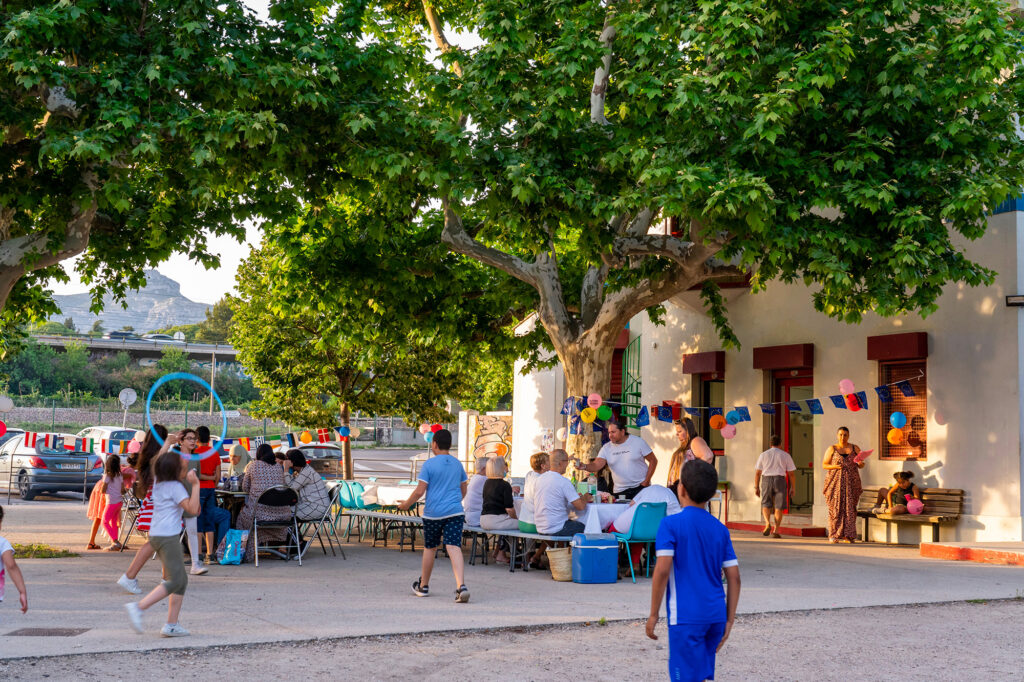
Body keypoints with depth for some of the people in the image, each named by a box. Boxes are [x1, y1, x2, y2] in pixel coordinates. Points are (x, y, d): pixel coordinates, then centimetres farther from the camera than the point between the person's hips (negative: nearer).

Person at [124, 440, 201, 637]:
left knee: (182, 580, 10)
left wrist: (167, 443, 41)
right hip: (168, 537, -9)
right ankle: (138, 607, -21)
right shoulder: (175, 487, -12)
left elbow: (158, 462, 32)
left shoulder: (159, 481, 11)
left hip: (157, 535, 9)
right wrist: (195, 485, -18)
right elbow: (192, 509, -20)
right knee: (175, 581, -10)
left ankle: (172, 625, 7)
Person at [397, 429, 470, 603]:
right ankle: (461, 586, -26)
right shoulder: (457, 464, 9)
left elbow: (419, 491, -9)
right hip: (455, 512, 2)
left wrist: (406, 504, 7)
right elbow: (463, 491, 19)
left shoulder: (429, 464, -6)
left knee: (430, 548, 14)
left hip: (433, 512, -2)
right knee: (454, 548, -7)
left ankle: (423, 586, 29)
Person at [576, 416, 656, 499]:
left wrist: (646, 481, -8)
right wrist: (584, 466, -31)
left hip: (640, 487, -2)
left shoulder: (638, 442, -4)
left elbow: (653, 460, 0)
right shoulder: (606, 448, 2)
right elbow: (596, 466, -9)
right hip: (620, 491, 2)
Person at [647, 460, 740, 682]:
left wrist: (653, 614, -8)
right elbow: (734, 577, 7)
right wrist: (729, 621, 12)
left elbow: (663, 569, -16)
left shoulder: (670, 524, -7)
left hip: (686, 617, -6)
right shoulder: (720, 528, 9)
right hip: (715, 615, 6)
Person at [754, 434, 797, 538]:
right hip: (780, 481, -1)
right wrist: (792, 488, 8)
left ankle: (767, 523, -12)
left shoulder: (763, 455, 5)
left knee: (766, 505, 12)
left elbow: (757, 472, 4)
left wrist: (756, 487, 8)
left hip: (766, 480, 1)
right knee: (779, 507, 4)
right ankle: (776, 530, -3)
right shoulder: (785, 455, 4)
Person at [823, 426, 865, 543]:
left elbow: (861, 465, 13)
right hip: (836, 482, -1)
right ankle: (833, 536, -1)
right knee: (835, 508, -5)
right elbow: (824, 465, 4)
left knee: (849, 508, -4)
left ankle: (848, 536, -4)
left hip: (851, 482, 2)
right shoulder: (832, 449, 5)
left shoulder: (855, 449, 10)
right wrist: (835, 466, -15)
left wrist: (860, 463, -10)